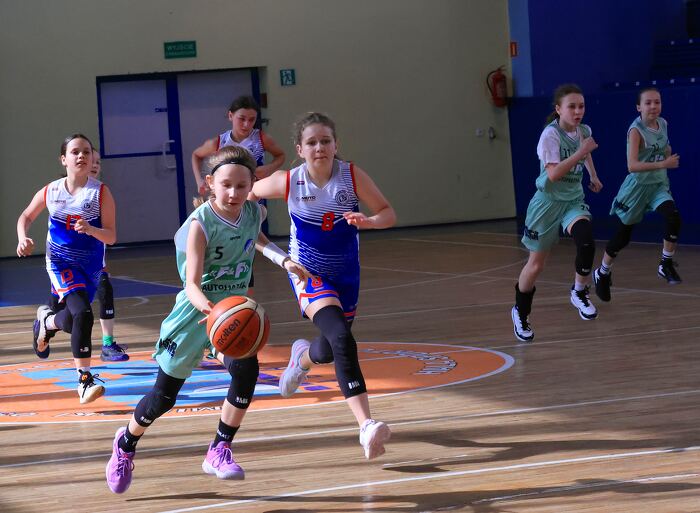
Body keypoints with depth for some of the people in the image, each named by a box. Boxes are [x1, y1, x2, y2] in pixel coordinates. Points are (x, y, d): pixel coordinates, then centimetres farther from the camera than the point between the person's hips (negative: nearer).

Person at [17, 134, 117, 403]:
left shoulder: (101, 193, -12)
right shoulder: (51, 192, -7)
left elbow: (111, 237, -13)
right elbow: (26, 216, 12)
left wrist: (91, 229, -33)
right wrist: (23, 239, -7)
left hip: (90, 266, 1)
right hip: (60, 262, -1)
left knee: (69, 323, 11)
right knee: (82, 314, -25)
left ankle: (46, 321, 47)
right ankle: (84, 379, -9)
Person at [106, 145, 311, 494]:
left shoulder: (254, 212, -7)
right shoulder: (201, 225, -25)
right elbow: (192, 284, -32)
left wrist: (283, 259, 7)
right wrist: (208, 307, -53)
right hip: (197, 309, -4)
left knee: (246, 369, -26)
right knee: (164, 396, 5)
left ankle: (219, 452, -10)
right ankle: (126, 443, 35)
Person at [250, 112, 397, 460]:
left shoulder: (352, 176, -15)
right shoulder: (288, 182, -16)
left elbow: (388, 214, -13)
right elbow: (247, 194, 1)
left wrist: (368, 221, -32)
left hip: (346, 274, 4)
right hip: (309, 273, -3)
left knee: (328, 352, 19)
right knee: (342, 339, -28)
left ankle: (303, 356, 60)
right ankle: (367, 426, -35)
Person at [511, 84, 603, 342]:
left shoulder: (584, 131, 0)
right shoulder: (551, 134, -19)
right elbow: (553, 173, -29)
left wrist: (593, 176, 23)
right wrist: (580, 152, -31)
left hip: (573, 200, 4)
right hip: (548, 202, -4)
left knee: (586, 239, -29)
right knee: (536, 265, 5)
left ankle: (580, 292, -6)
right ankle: (520, 313, 30)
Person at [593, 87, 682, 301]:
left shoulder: (663, 124, 0)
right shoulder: (636, 130, -20)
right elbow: (632, 165, -31)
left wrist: (668, 153, -1)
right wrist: (663, 164, -39)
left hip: (659, 185, 5)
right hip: (638, 185, -5)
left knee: (673, 217, -24)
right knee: (623, 235, 7)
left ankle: (666, 265, -7)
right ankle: (602, 273, 30)